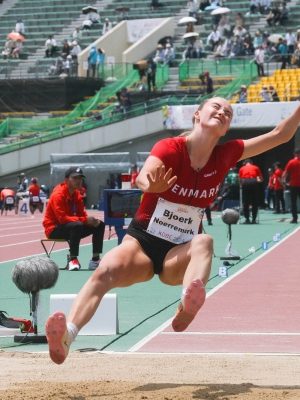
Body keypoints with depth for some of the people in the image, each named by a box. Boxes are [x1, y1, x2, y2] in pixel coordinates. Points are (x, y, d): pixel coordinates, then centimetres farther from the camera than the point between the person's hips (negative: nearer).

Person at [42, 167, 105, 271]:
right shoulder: (58, 194, -19)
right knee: (77, 225, -38)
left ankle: (95, 260, -1)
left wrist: (91, 220, -17)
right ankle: (73, 260, -33)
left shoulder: (77, 194, 7)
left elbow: (82, 214, 7)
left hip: (72, 227, 9)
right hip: (54, 229, -9)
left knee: (99, 225, 0)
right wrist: (85, 220, -32)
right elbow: (62, 218, -29)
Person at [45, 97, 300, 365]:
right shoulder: (171, 148, -12)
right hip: (142, 241, -2)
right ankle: (66, 336, -51)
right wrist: (151, 185, -56)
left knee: (204, 242, -34)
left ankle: (186, 308, -63)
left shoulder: (226, 155, 1)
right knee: (106, 270, -33)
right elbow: (143, 177, -33)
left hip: (179, 255, 2)